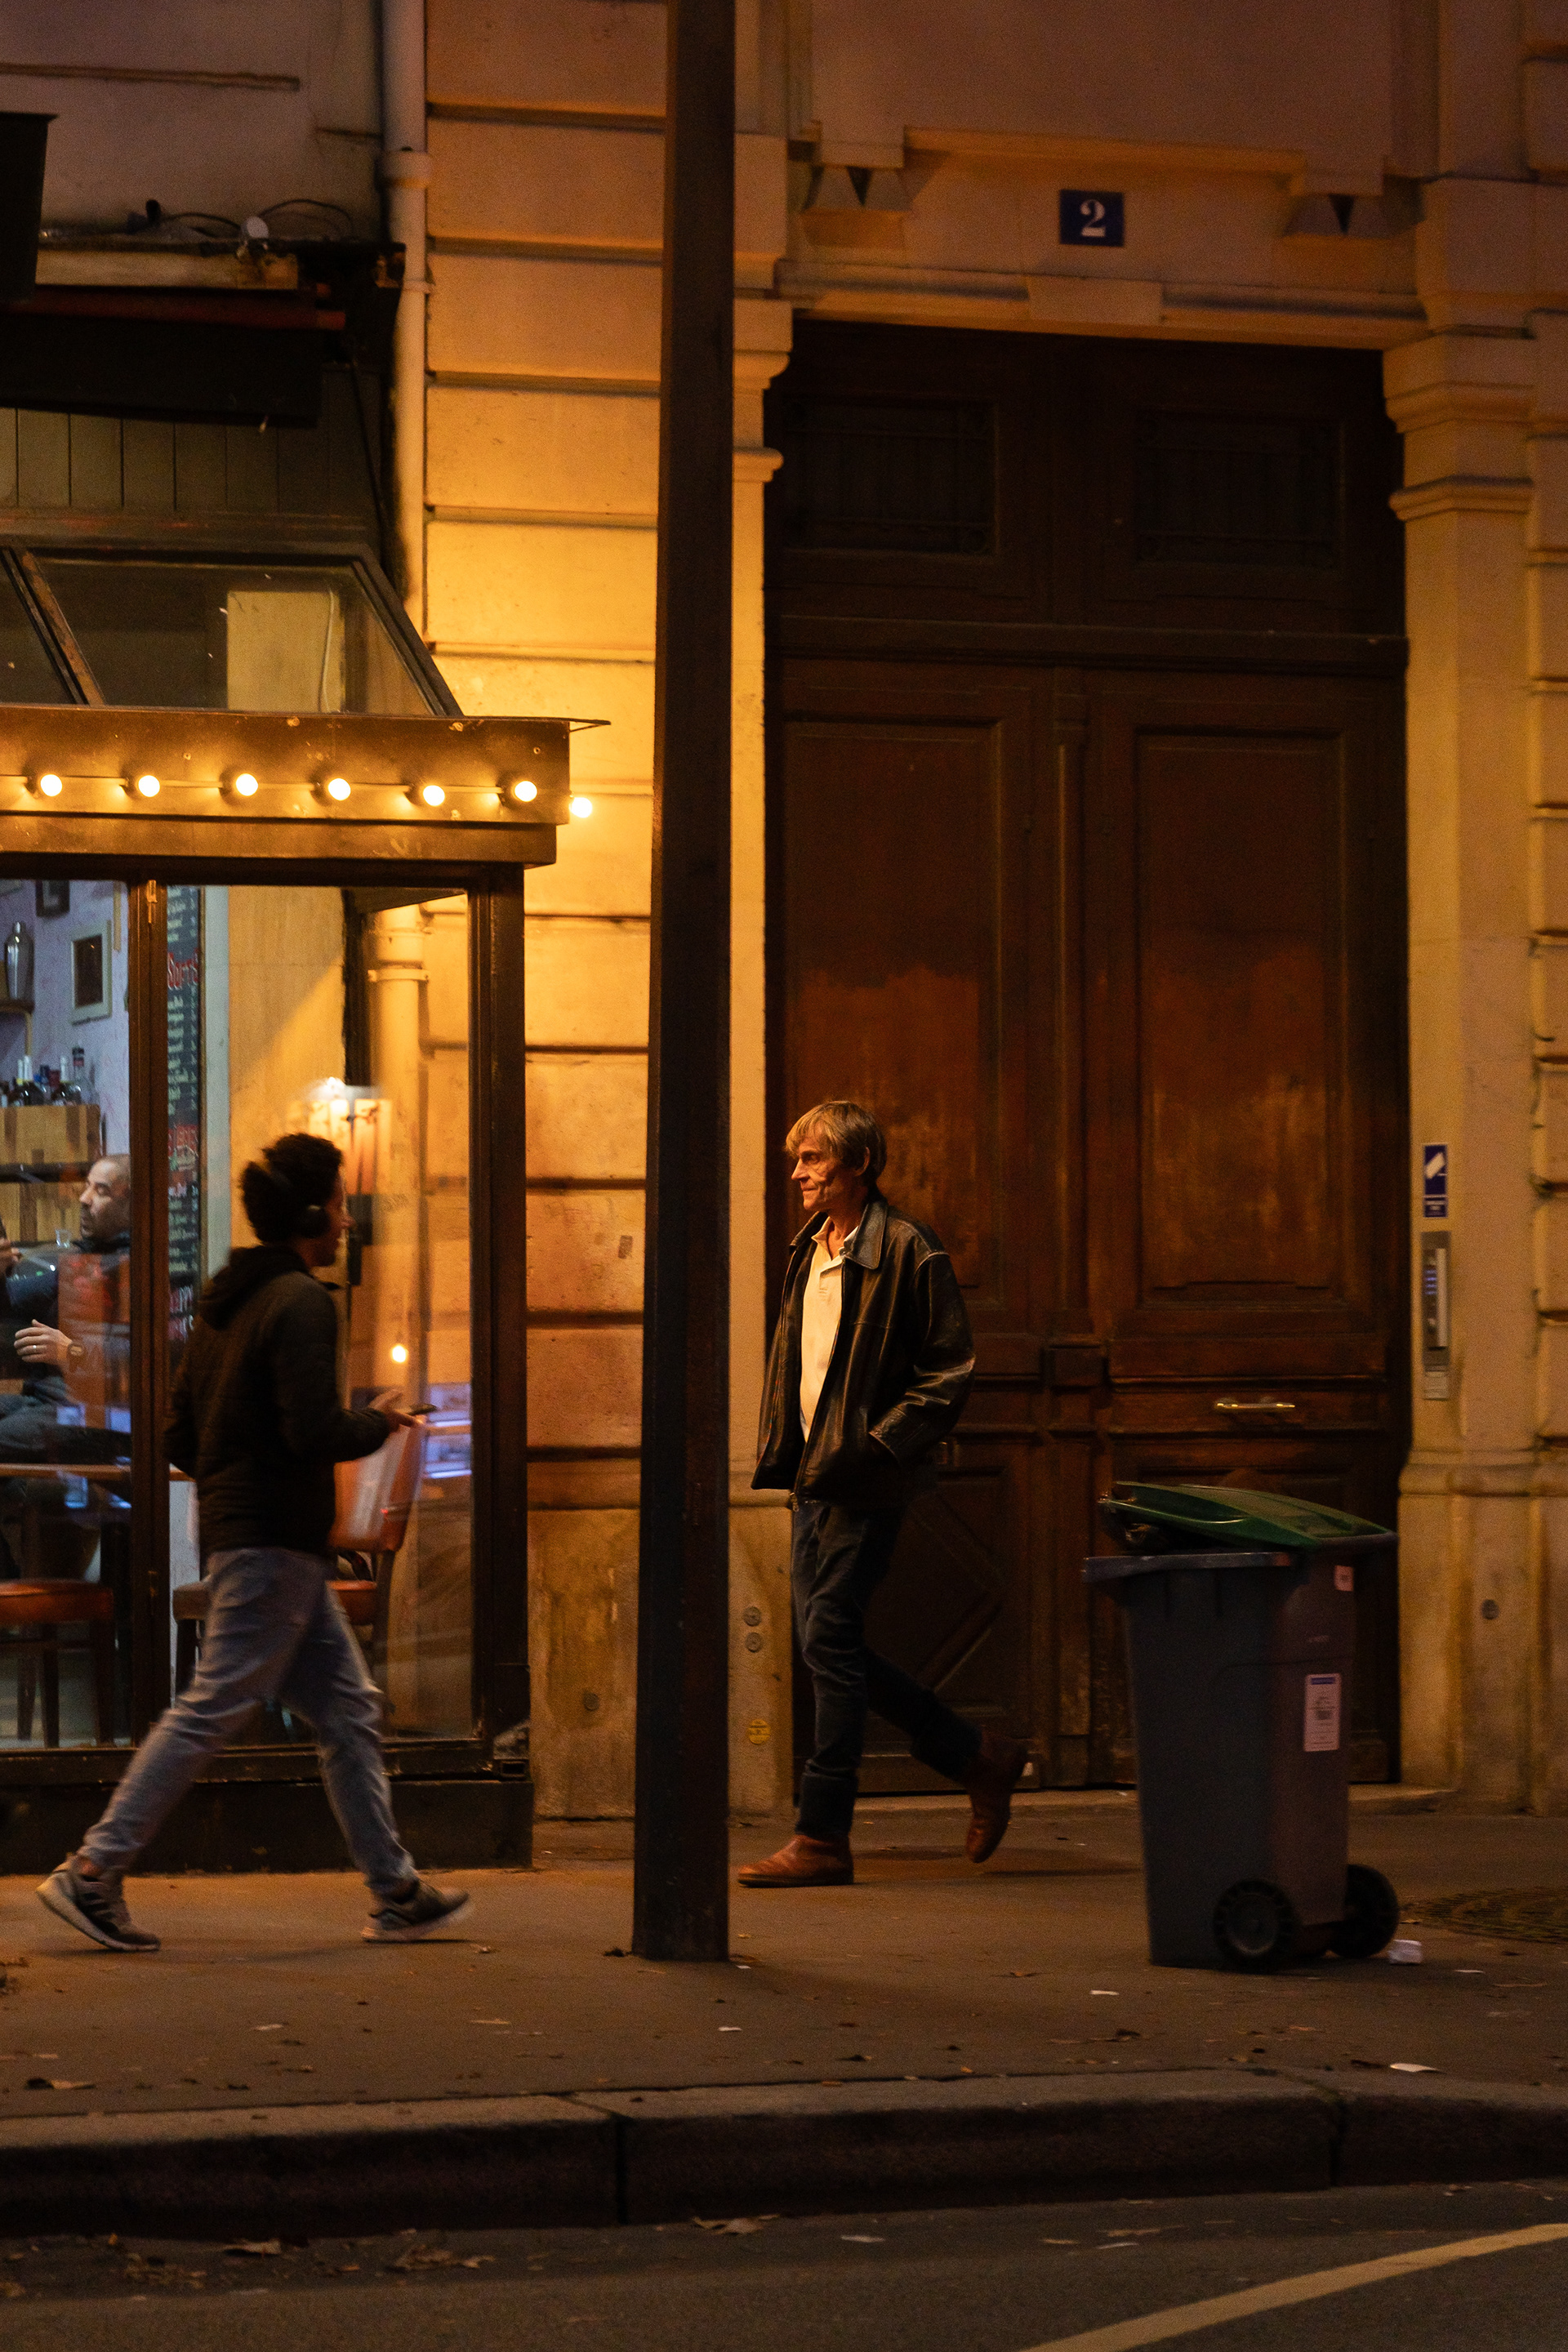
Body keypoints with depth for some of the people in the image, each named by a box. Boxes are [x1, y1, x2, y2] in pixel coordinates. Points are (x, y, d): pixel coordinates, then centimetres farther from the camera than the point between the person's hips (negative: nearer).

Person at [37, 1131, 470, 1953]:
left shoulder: (225, 1301, 15)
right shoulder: (299, 1303, -14)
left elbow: (179, 1435, 17)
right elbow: (314, 1430, -23)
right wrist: (378, 1424, -5)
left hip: (237, 1534, 10)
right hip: (276, 1541, -10)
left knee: (348, 1709, 11)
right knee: (212, 1709, -7)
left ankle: (395, 1893, 13)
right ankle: (93, 1872, -5)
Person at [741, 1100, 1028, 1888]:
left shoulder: (909, 1255, -11)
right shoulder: (808, 1250, 14)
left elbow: (949, 1372, -11)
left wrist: (876, 1445, -17)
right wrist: (781, 1453, 11)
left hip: (865, 1484, -9)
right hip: (815, 1479, 9)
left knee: (830, 1641, -9)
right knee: (828, 1644, 8)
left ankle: (822, 1838, -3)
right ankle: (978, 1757, 23)